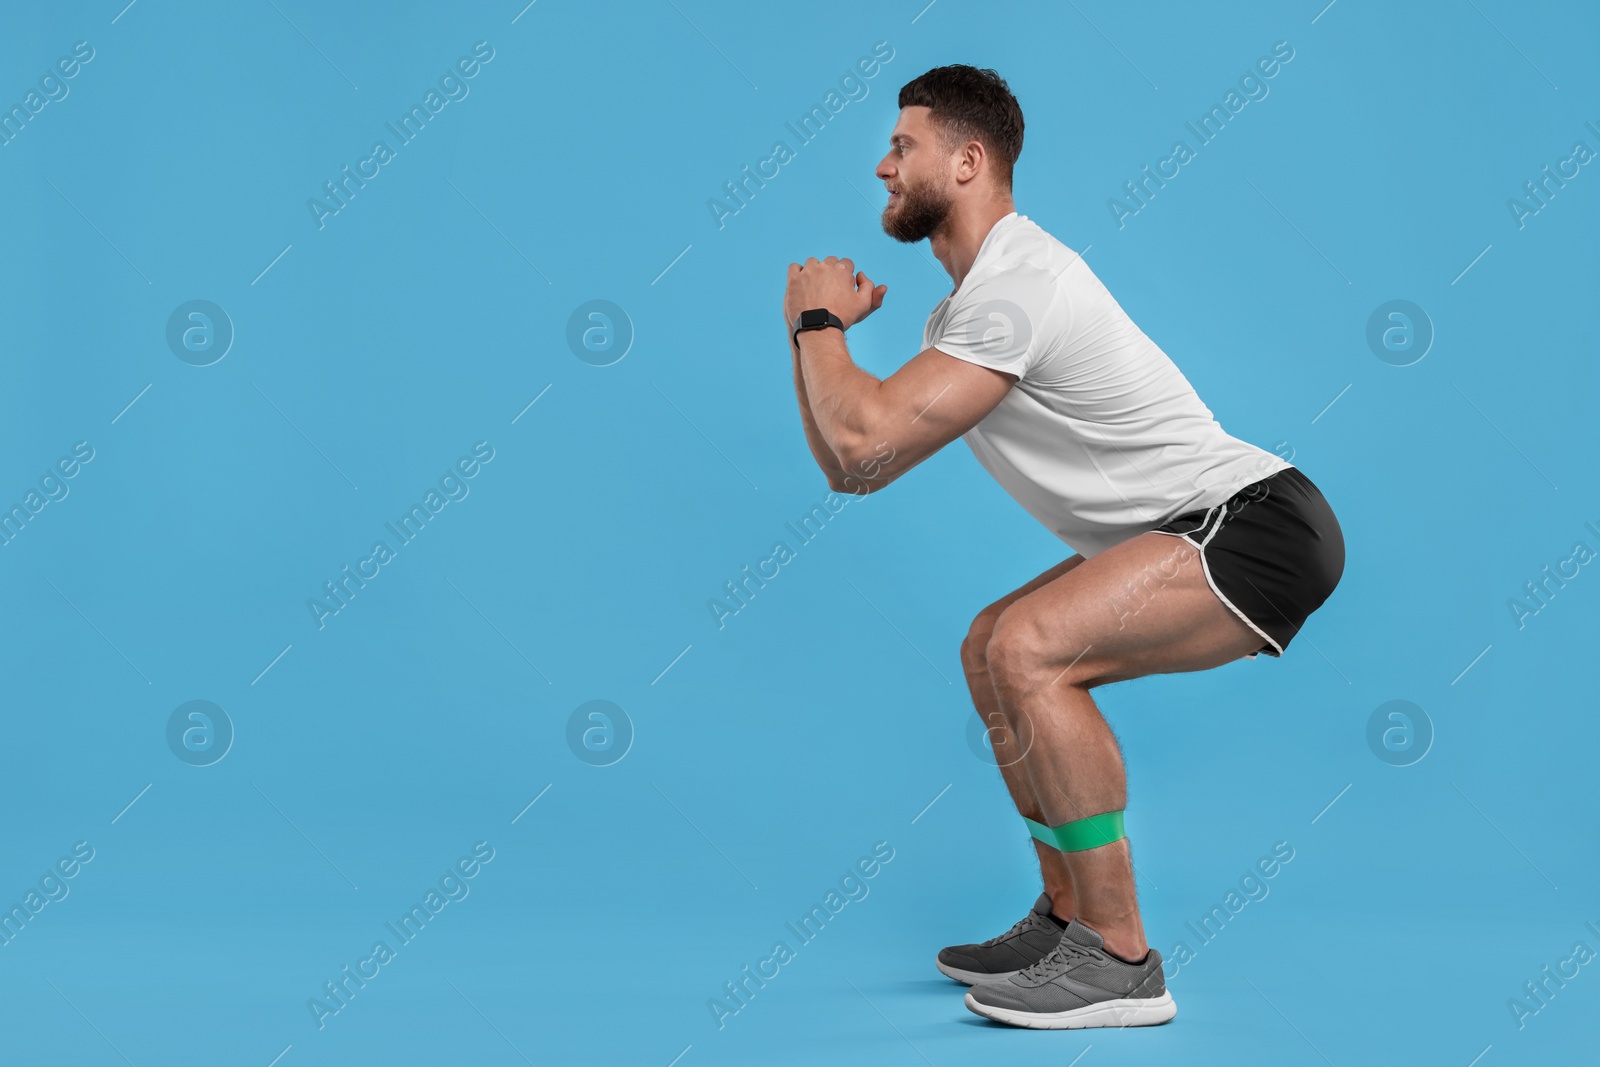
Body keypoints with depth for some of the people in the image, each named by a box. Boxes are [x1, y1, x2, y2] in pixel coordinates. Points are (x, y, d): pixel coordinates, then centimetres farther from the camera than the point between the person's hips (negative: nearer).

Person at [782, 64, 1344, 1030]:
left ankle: (1120, 962, -17)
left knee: (1031, 650, -27)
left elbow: (864, 444, -25)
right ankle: (1069, 920, 22)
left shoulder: (1015, 284, -19)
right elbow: (854, 466, 16)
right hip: (1198, 533, 11)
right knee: (993, 652, 19)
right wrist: (820, 333, 7)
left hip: (1263, 525, -11)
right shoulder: (969, 304, 15)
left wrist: (820, 320, -8)